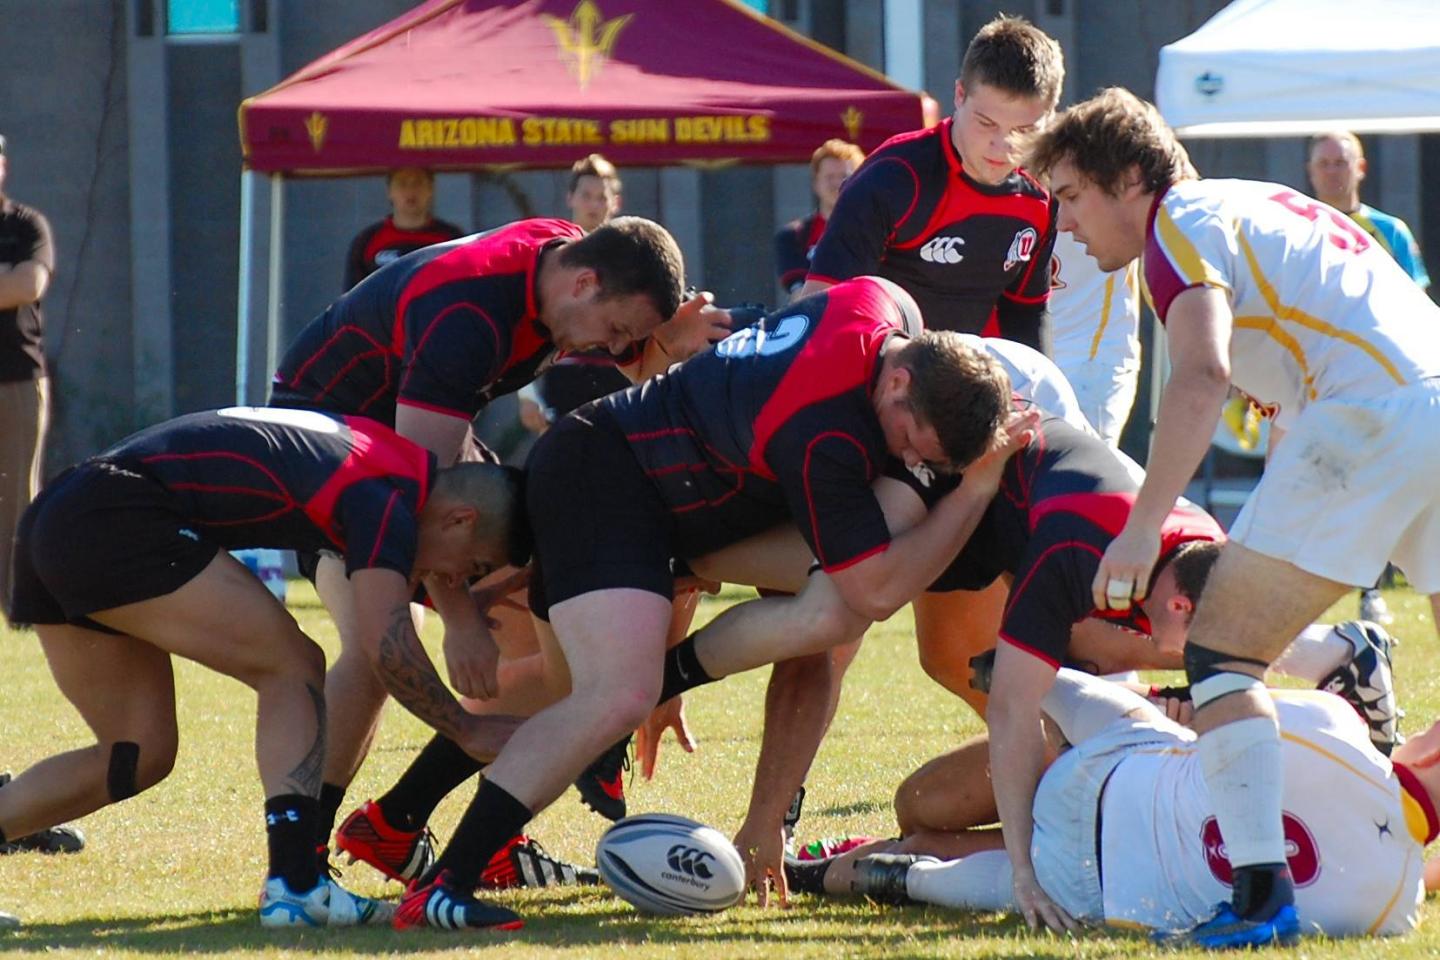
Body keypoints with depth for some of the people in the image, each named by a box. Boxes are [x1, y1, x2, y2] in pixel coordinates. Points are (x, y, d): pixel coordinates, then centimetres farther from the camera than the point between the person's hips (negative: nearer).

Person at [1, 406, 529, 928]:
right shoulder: (388, 495, -9)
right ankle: (294, 887, -12)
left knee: (137, 758, 14)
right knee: (292, 665, -5)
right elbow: (384, 638, -20)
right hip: (114, 521, -10)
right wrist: (467, 729, -10)